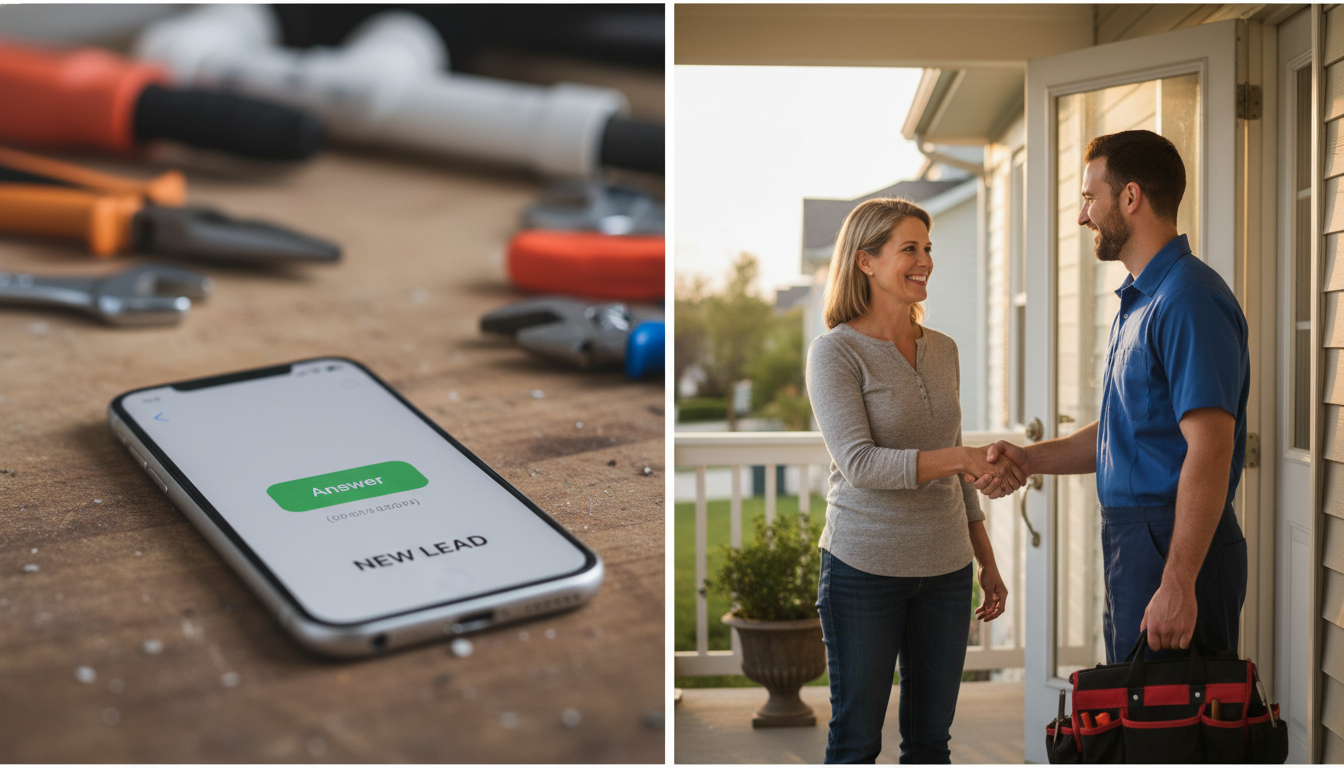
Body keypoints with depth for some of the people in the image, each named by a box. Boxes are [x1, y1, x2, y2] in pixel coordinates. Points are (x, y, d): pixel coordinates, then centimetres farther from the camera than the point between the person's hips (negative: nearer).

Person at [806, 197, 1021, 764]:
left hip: (945, 568, 6)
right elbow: (858, 462, -19)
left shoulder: (943, 350, 11)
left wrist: (987, 563, 16)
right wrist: (963, 457, -27)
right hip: (864, 568, -5)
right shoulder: (836, 352, -8)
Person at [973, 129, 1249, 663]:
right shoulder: (1139, 302, 18)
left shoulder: (1189, 300, -17)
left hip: (1178, 545, -10)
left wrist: (1178, 584, -28)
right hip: (1133, 540, 10)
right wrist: (1030, 459, 9)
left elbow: (1210, 448, -25)